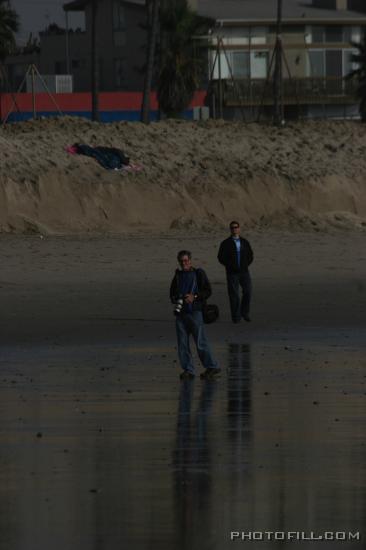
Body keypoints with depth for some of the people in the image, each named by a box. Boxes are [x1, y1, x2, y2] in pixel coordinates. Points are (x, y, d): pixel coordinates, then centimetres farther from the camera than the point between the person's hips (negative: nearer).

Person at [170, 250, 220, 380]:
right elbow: (172, 293, 25)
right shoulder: (178, 276, 16)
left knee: (200, 342, -8)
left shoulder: (199, 274, 2)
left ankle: (212, 367, 0)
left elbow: (207, 291, -3)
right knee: (182, 343, 2)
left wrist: (194, 297, -16)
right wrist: (175, 299, 2)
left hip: (195, 312, -5)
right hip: (180, 313, 5)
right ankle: (188, 370, 6)